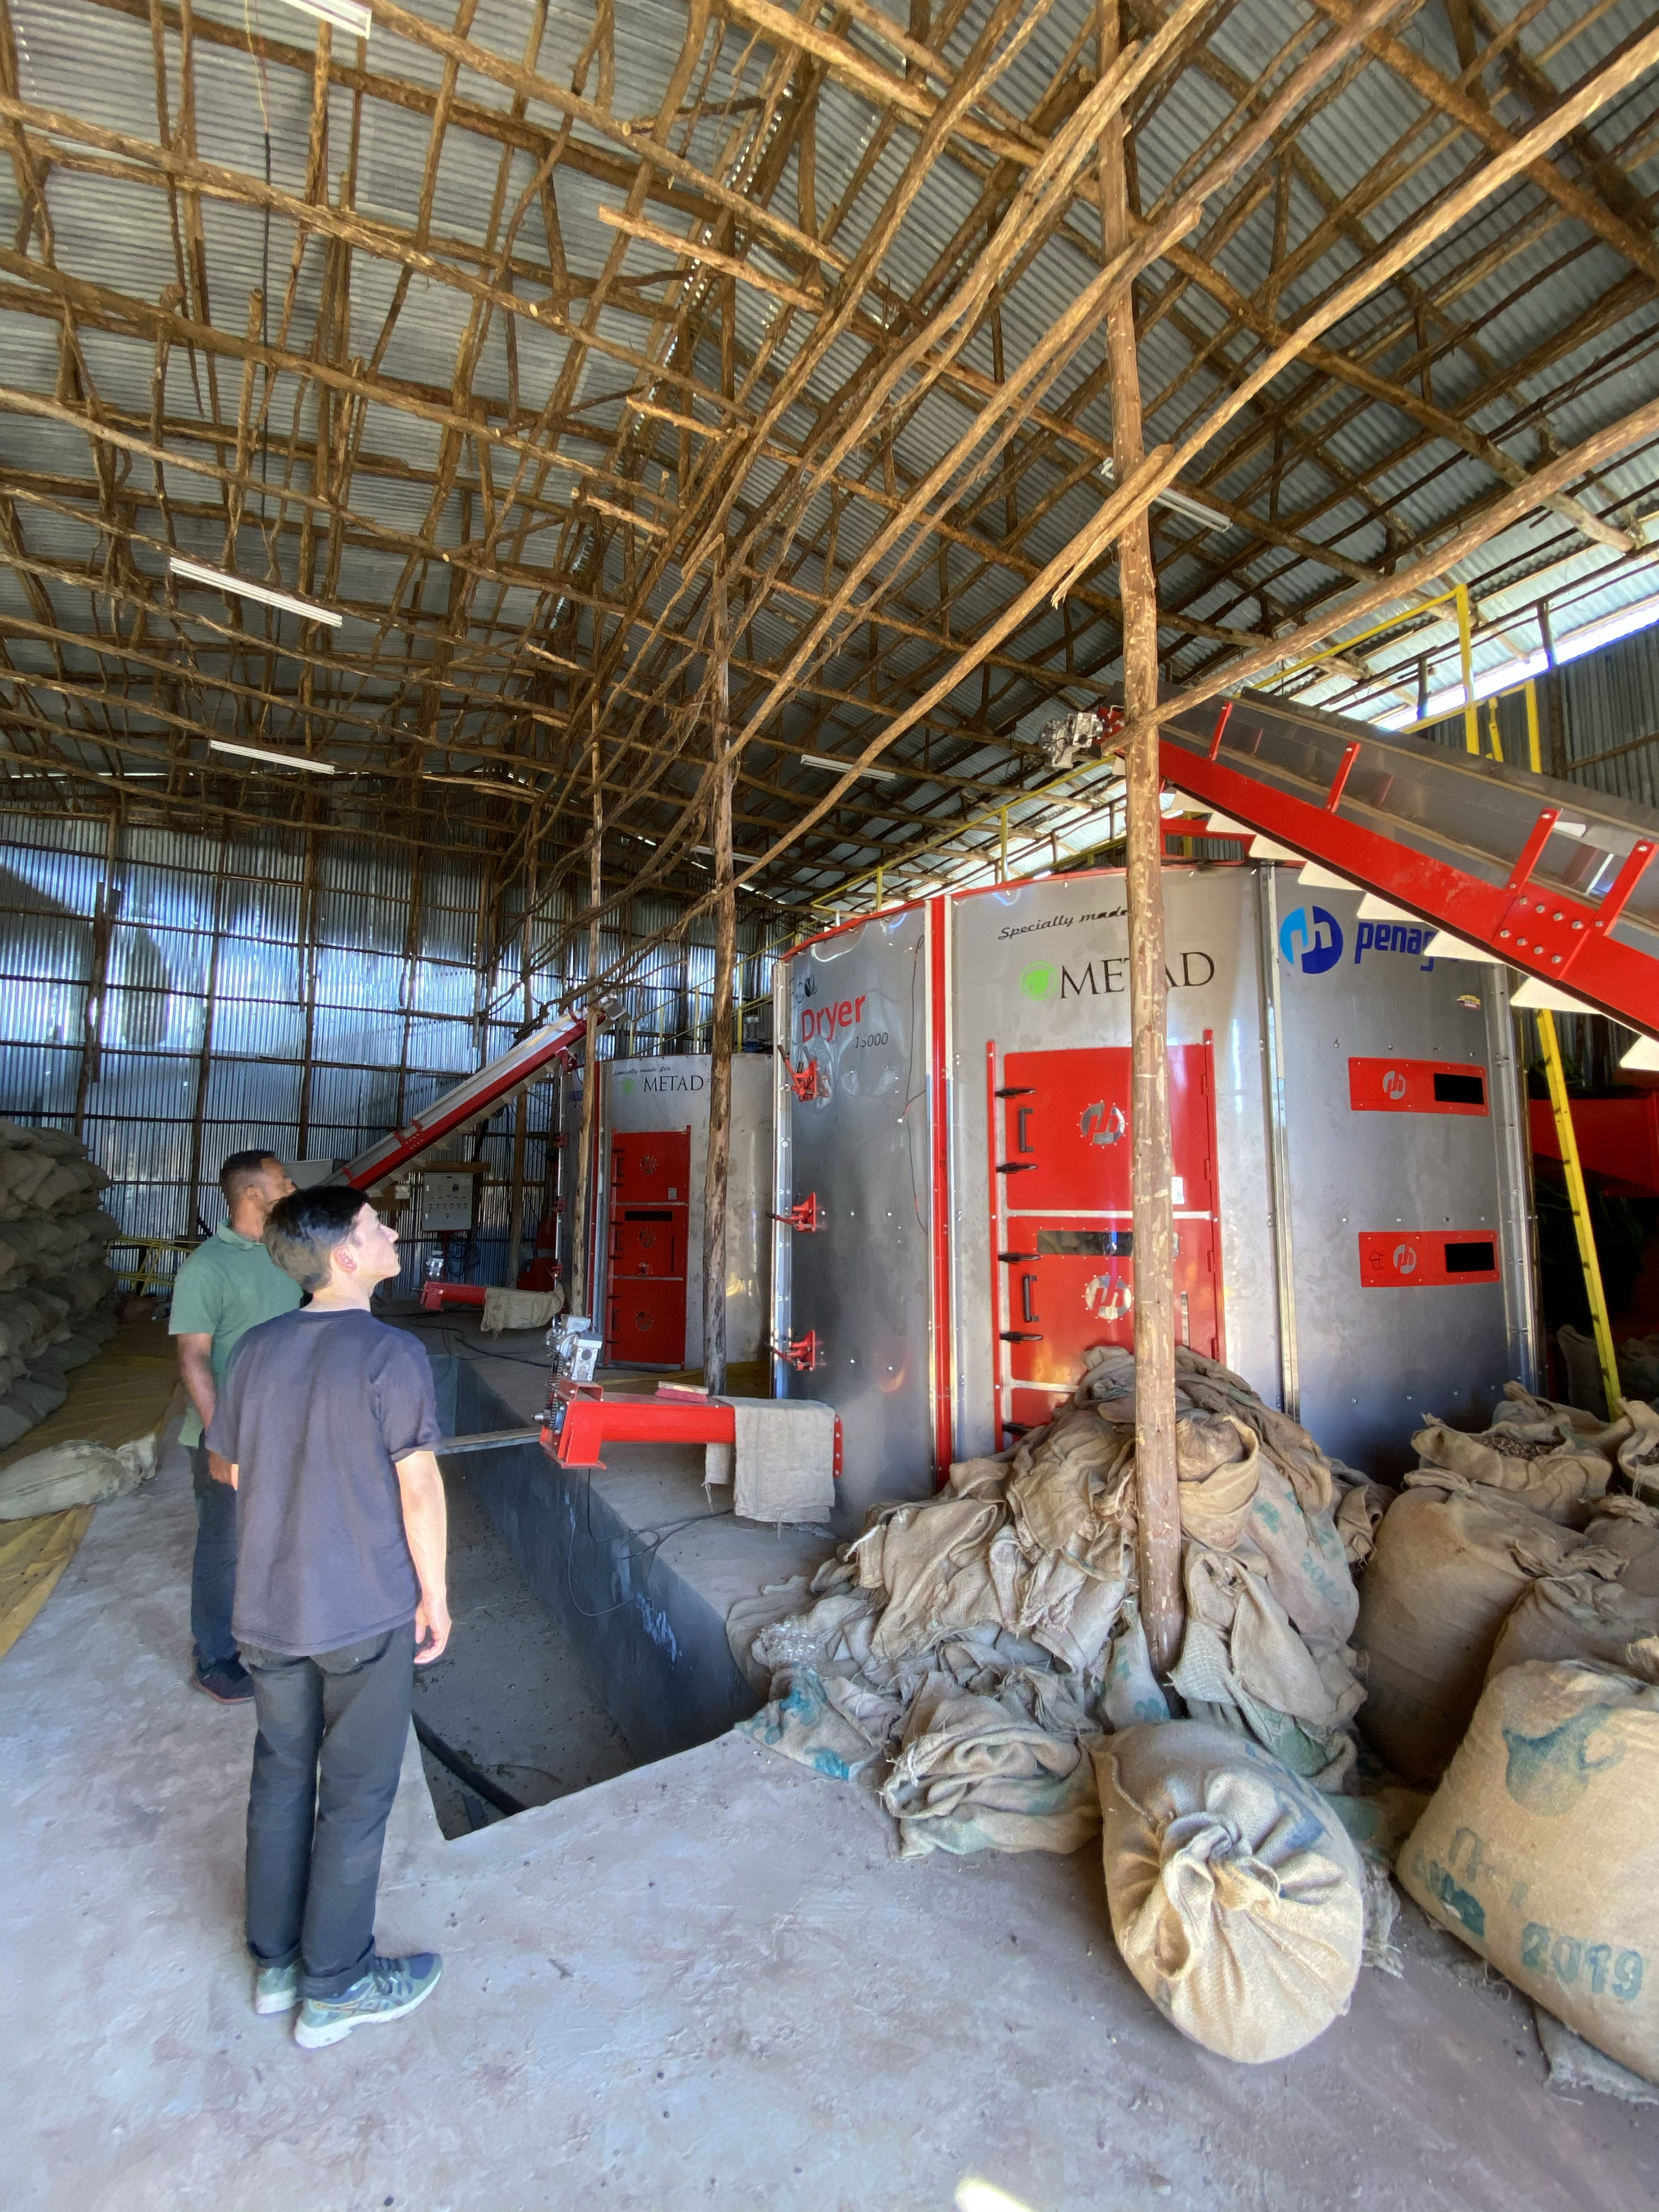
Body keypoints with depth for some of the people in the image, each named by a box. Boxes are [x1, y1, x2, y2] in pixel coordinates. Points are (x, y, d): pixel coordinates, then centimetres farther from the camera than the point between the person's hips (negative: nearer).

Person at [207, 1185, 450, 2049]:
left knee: (281, 1775, 23)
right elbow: (418, 1487, -19)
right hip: (366, 1612, -6)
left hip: (267, 1609, 6)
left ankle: (275, 1961, 41)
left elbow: (236, 1470, 8)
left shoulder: (255, 1349, -2)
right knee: (355, 1794, 13)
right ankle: (334, 1986, 31)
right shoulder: (391, 1353, -21)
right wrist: (434, 1593, -6)